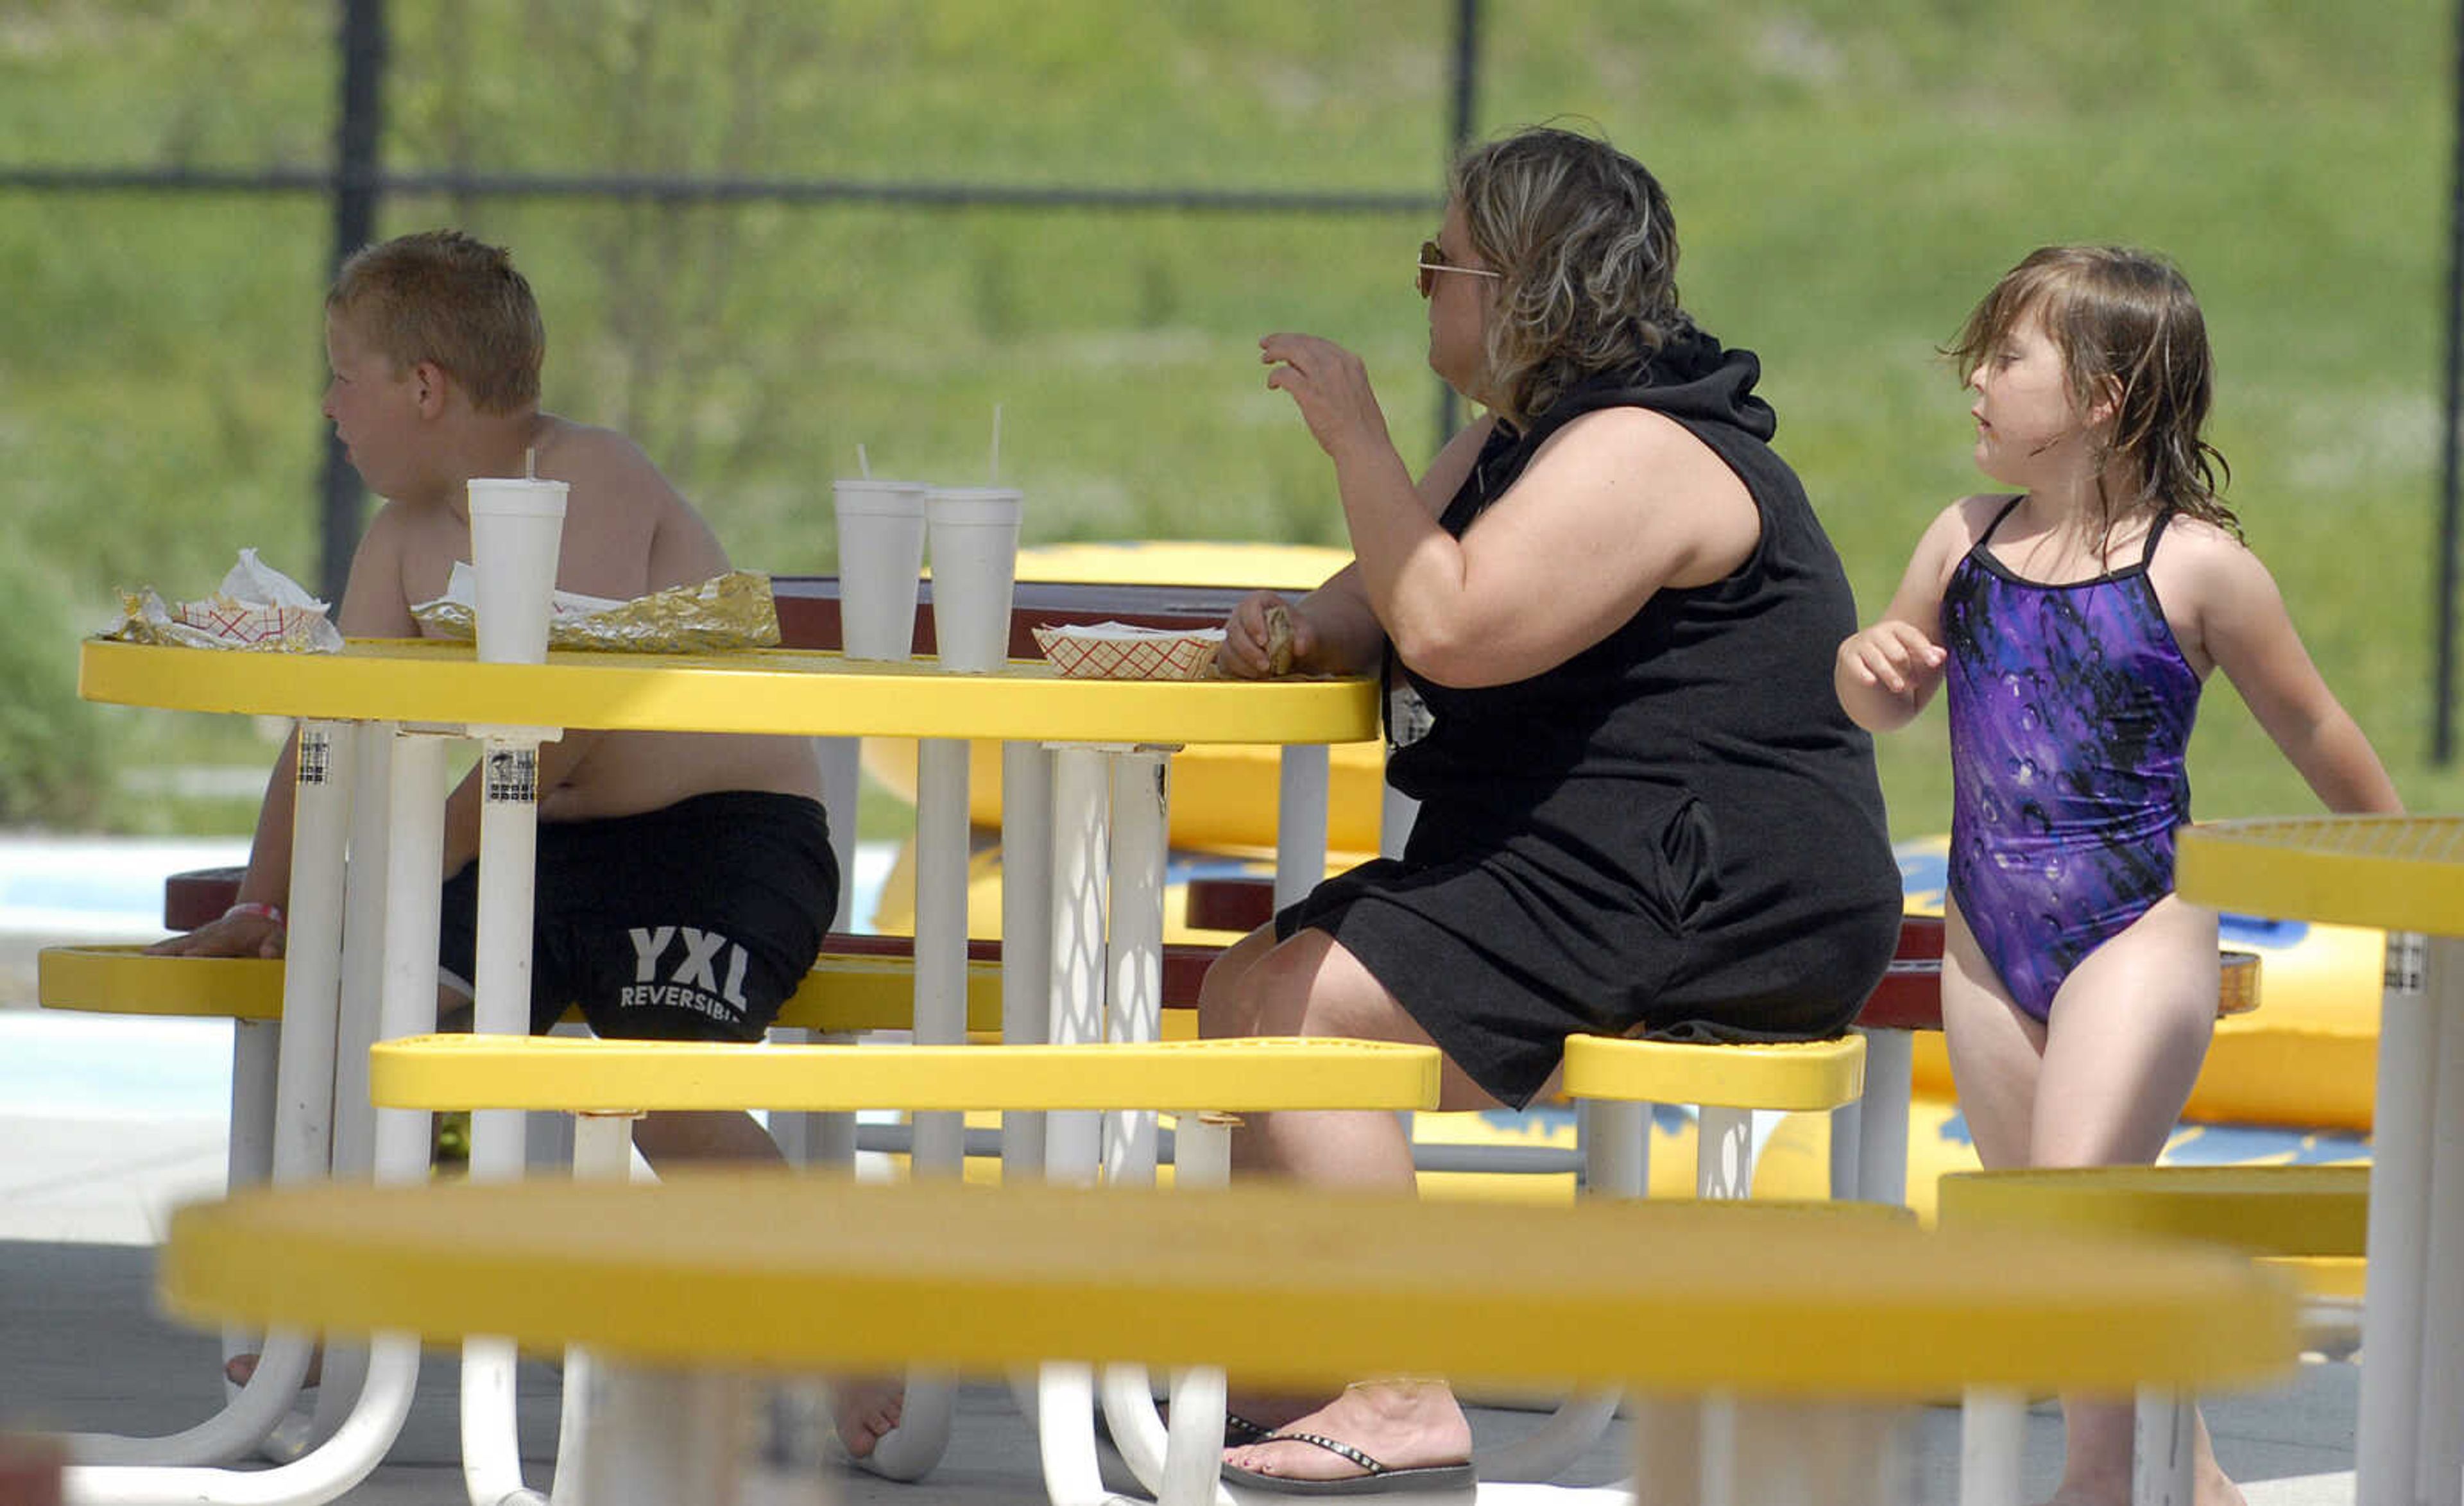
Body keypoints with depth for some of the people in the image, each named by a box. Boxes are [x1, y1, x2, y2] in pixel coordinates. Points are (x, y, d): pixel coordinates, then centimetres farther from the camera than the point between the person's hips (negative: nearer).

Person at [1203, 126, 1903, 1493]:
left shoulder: (1635, 453, -16)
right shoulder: (1519, 437, 19)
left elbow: (1450, 628, -27)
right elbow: (1390, 603, 21)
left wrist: (1353, 439, -18)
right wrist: (1303, 632, -3)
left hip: (1707, 906, -11)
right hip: (1589, 880, 11)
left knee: (1297, 1014, -20)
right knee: (1247, 988, 11)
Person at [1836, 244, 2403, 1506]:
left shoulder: (2196, 568, -8)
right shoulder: (1968, 541, 6)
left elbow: (2311, 731, 3)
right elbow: (1886, 702, 19)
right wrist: (1872, 663, -5)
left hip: (2137, 929, -6)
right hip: (1988, 941, 6)